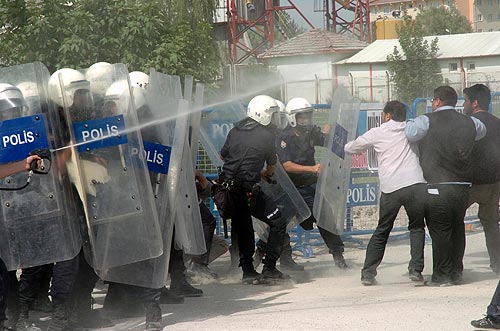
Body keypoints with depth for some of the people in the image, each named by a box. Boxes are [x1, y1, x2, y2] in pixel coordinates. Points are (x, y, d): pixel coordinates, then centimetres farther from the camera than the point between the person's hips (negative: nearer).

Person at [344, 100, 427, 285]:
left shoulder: (377, 133, 11)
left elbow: (349, 148, 24)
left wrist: (347, 145, 46)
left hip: (390, 188, 0)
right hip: (416, 185, 0)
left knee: (382, 231, 14)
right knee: (417, 228, 16)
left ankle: (368, 273, 12)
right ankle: (416, 269, 1)